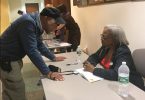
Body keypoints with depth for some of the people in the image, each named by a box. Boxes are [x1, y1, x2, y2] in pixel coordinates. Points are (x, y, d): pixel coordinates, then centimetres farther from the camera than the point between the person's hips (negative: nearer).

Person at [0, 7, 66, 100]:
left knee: (10, 91, 22)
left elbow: (39, 45, 16)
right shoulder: (28, 22, -26)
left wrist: (54, 58, 19)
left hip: (13, 58, 10)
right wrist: (48, 73, -27)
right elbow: (31, 51, -30)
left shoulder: (36, 24, 4)